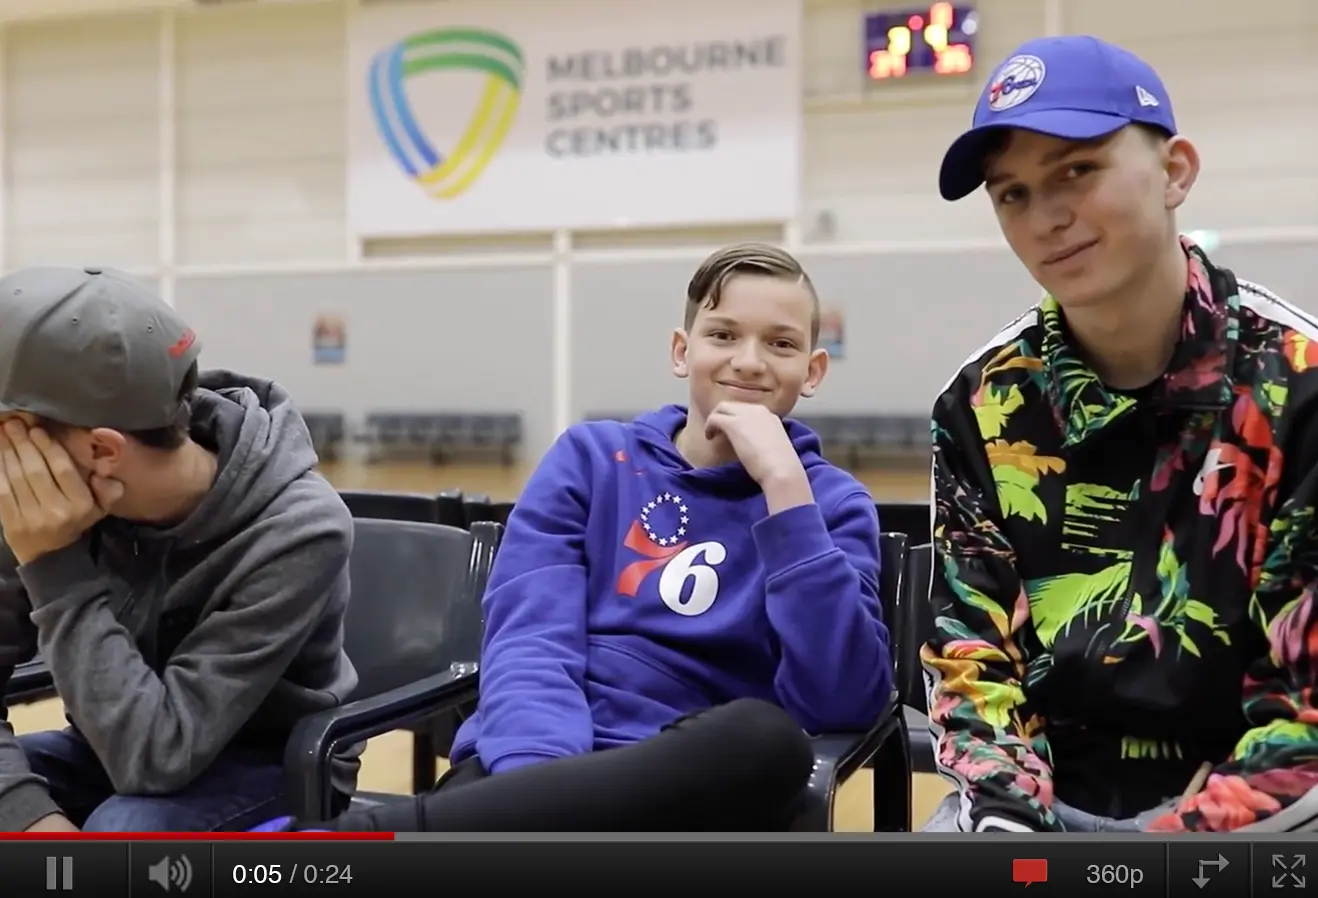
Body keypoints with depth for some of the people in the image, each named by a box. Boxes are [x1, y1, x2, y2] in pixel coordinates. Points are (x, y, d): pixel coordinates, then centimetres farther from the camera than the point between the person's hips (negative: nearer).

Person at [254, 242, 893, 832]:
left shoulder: (831, 504, 9)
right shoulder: (591, 457, 12)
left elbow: (844, 701, -8)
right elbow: (529, 640, -2)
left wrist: (784, 485, -11)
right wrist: (540, 788, -23)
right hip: (545, 763, -1)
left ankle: (363, 834, -36)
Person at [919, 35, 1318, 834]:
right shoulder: (983, 404, 2)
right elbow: (971, 646, 3)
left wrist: (1183, 842, -17)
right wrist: (1003, 813, -12)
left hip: (1251, 805, -3)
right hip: (1053, 795, 4)